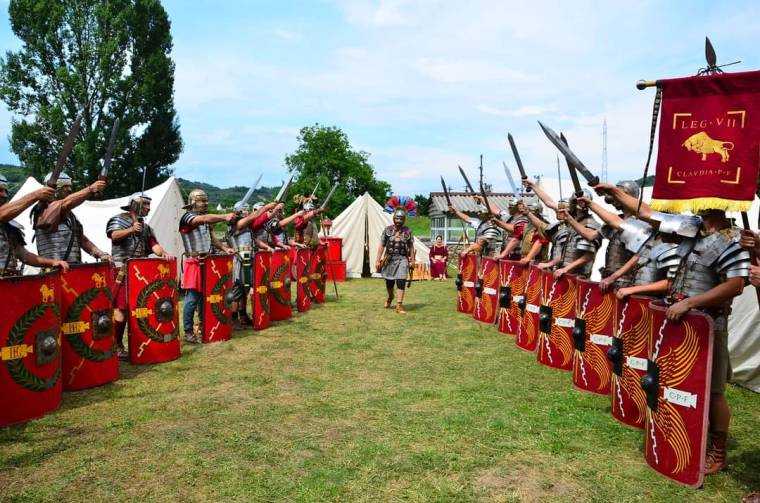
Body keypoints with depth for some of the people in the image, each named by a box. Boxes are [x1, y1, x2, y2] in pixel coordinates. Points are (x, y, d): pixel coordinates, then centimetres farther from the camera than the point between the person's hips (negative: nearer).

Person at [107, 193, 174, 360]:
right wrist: (131, 230, -24)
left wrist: (163, 253, -11)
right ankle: (117, 346, -3)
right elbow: (114, 235, -16)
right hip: (123, 272, -6)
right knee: (121, 308, -9)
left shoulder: (145, 227, 20)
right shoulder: (119, 219, 2)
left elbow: (153, 244, 8)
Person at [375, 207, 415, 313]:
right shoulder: (387, 230, 1)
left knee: (401, 281, -12)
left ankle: (399, 305, -8)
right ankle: (390, 298, 44)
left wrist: (412, 260, 3)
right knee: (389, 282, 14)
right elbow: (381, 246, 1)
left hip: (402, 259, -1)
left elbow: (411, 247, 7)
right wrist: (378, 260, -2)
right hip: (389, 259, 1)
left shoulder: (407, 231, 2)